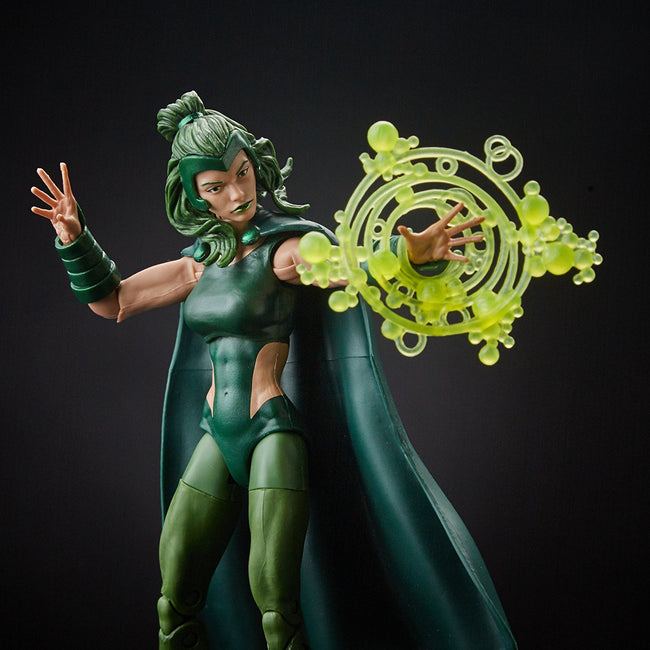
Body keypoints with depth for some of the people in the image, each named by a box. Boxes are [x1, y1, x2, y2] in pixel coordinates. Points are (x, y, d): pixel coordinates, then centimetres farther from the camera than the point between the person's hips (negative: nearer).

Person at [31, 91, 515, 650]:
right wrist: (75, 239, 0)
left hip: (274, 428, -6)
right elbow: (112, 299, 16)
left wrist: (408, 250, -51)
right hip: (217, 433, 6)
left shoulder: (283, 246, -8)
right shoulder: (204, 259, 10)